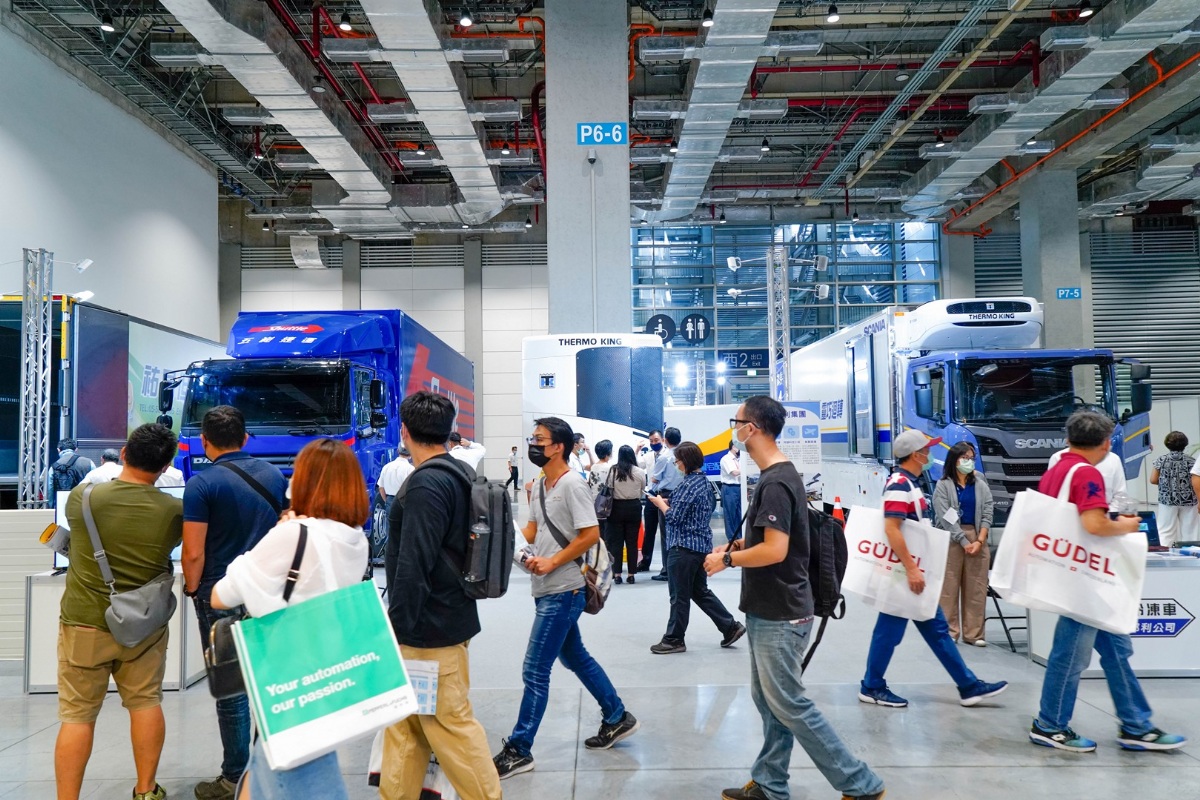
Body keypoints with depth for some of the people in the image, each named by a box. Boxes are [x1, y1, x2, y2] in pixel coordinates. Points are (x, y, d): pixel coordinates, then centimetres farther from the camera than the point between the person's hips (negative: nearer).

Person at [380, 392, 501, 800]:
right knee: (405, 721, 18)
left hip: (429, 628, -10)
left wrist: (396, 628, -17)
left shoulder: (427, 483, -20)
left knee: (451, 723, 1)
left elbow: (413, 565, -23)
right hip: (440, 618, 10)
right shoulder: (457, 474, 10)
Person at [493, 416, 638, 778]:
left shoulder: (572, 484, -17)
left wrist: (553, 562, -19)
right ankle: (618, 718, 35)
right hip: (547, 589, 9)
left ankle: (518, 751, 7)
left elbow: (591, 535, -19)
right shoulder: (539, 486, 10)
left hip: (563, 591, -9)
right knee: (576, 657, 20)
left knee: (535, 670, -4)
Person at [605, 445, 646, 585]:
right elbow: (643, 490, 5)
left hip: (617, 507, 0)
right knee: (632, 542, 6)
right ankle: (631, 574, 9)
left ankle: (617, 574, 7)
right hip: (634, 507, 1)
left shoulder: (612, 470, -8)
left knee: (616, 541, 6)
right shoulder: (639, 472, -5)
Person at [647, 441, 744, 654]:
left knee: (680, 595, 2)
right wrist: (668, 503, 9)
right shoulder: (703, 481, 11)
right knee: (700, 591, 18)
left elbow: (674, 517, -19)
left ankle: (673, 640, 12)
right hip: (702, 544, 10)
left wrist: (660, 502, -3)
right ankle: (730, 626, 18)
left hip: (684, 546, -10)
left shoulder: (688, 484, -18)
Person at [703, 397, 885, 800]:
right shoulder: (781, 475, 11)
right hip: (769, 611, 10)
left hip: (780, 615, -10)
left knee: (789, 704, -1)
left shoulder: (775, 483, -21)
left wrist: (726, 559, -14)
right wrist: (737, 545, 11)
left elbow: (775, 551, -27)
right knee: (769, 700, 14)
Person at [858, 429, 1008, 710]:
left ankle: (969, 686, 18)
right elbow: (891, 529, -27)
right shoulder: (899, 484, -18)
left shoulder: (909, 483, 14)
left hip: (914, 570, 10)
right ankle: (871, 688, 12)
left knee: (937, 630, 12)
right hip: (904, 572, -10)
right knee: (890, 631, 0)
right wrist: (911, 570, -28)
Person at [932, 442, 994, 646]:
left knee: (976, 588, 3)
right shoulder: (943, 486, 0)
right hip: (951, 539, -3)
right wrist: (964, 542, -12)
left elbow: (987, 514, 5)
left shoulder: (980, 485, 11)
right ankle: (949, 631, 5)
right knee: (949, 587, -2)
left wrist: (980, 541, -8)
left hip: (977, 538, 3)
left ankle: (974, 633, 10)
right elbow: (945, 517, -7)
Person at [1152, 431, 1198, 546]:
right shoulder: (1191, 461, -5)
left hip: (1167, 499, 0)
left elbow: (1153, 480, -4)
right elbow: (1195, 482, -11)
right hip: (1188, 500, 0)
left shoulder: (1161, 460, -4)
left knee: (1166, 531, 4)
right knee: (1188, 530, 8)